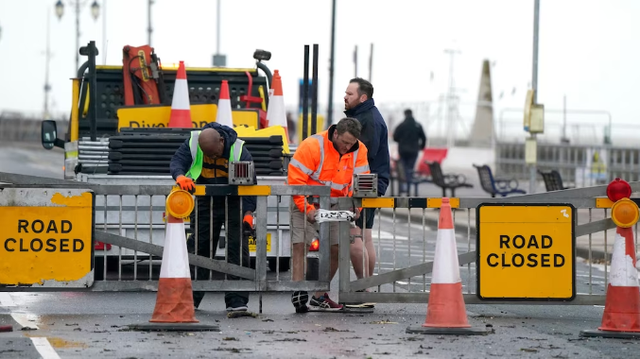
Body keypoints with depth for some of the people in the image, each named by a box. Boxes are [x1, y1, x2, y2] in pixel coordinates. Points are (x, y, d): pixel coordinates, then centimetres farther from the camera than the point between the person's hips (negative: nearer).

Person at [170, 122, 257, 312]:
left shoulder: (239, 151, -20)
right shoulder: (192, 144, -14)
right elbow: (177, 161, -19)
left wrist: (249, 212, -27)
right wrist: (180, 176, -44)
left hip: (234, 203, -2)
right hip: (205, 202, 2)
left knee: (237, 249, -9)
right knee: (198, 247, 5)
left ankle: (236, 301, -7)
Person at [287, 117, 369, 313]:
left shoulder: (359, 150, -7)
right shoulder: (312, 146, -23)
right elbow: (295, 179, -24)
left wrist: (355, 206, -23)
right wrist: (307, 208, -30)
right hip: (306, 202, -5)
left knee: (337, 249, 3)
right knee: (300, 245, -16)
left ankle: (320, 296, 15)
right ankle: (298, 294, -21)